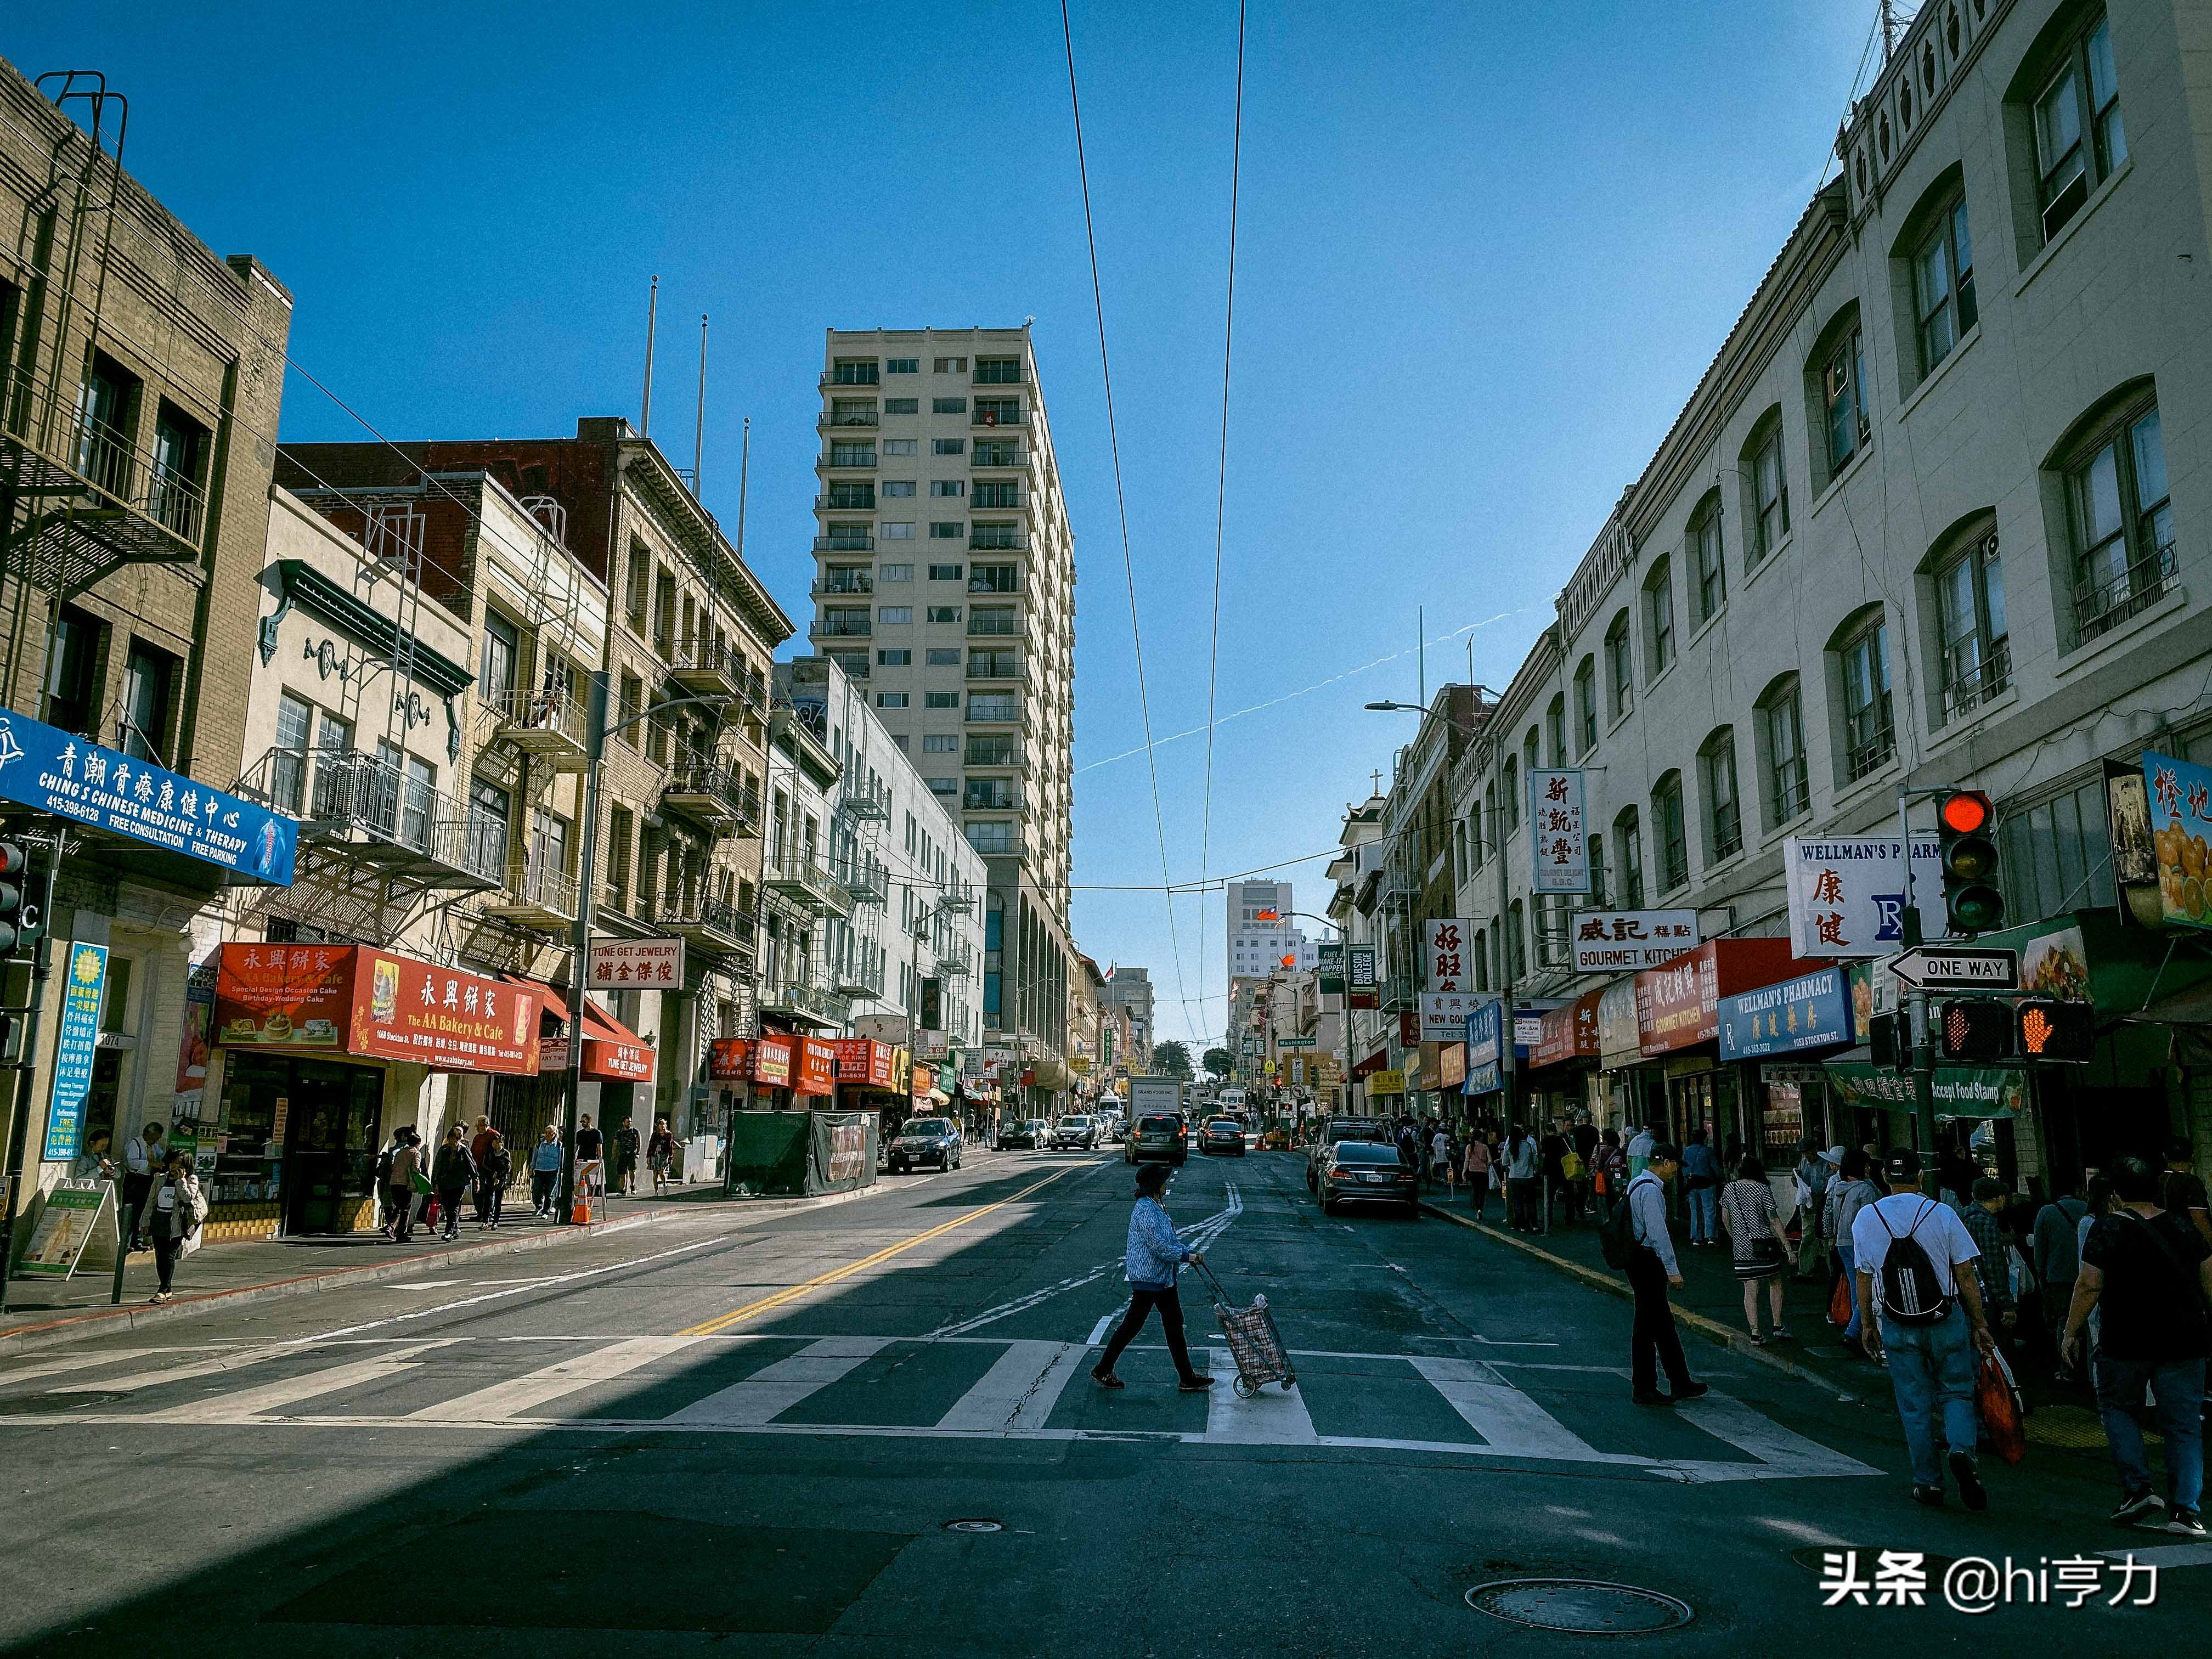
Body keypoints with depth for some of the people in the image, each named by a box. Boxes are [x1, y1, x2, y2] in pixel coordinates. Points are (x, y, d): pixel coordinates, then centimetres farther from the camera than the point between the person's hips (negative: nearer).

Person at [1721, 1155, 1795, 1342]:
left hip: (1741, 1247, 2)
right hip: (1764, 1241, -2)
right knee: (1775, 1283, 18)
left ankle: (1755, 1332, 0)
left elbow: (1725, 1220, 11)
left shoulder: (1730, 1188, 5)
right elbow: (1774, 1220, -10)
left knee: (1750, 1289, 4)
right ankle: (1777, 1325, 19)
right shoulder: (1763, 1189, -6)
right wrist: (1787, 1246, -7)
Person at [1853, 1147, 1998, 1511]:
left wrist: (1868, 1324, 16)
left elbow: (1864, 1278, 5)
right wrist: (1979, 1325, 6)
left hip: (1897, 1328, 1)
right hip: (1946, 1321, -1)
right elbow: (1966, 1277, -3)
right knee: (1956, 1393, 11)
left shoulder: (1866, 1218, -1)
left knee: (1914, 1406, 10)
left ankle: (1928, 1483, 13)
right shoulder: (1943, 1214, -7)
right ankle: (1962, 1451, -14)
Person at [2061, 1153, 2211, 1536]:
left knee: (2118, 1407, 16)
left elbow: (2089, 1285, -14)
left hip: (2127, 1342, -4)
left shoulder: (2108, 1228, -8)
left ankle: (2137, 1489, 5)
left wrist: (2071, 1331, -6)